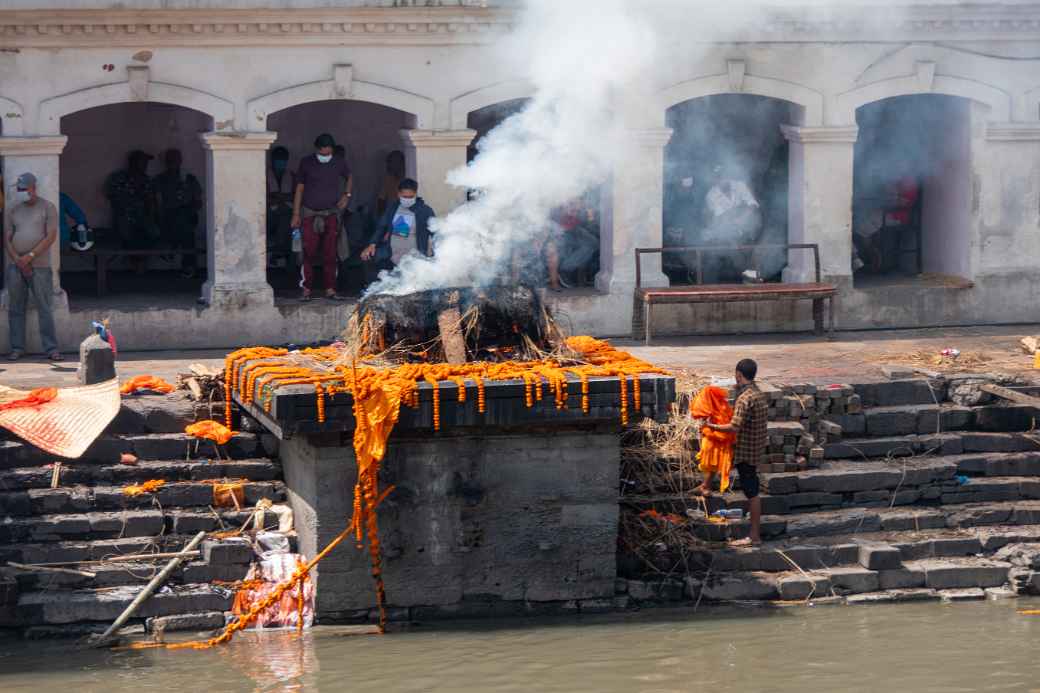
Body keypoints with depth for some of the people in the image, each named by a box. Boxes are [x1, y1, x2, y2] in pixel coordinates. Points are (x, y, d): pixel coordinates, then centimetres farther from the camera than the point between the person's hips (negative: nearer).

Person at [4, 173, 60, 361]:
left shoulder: (47, 207, 1)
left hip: (39, 266, -4)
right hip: (15, 266, 4)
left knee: (45, 309, -6)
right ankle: (17, 347, 9)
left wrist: (30, 257, -12)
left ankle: (51, 348, -5)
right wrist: (17, 260, -6)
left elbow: (51, 236, -7)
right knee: (16, 309, 4)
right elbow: (7, 238, 9)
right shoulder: (14, 210, 13)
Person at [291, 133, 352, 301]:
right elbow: (299, 188, 5)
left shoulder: (339, 163, 4)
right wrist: (296, 214, 2)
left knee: (330, 254, -2)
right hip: (309, 214, -1)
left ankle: (330, 289, 1)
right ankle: (306, 289, -2)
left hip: (331, 213, 1)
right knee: (309, 253, -7)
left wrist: (347, 194, 7)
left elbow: (349, 177, 25)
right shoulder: (306, 163, 0)